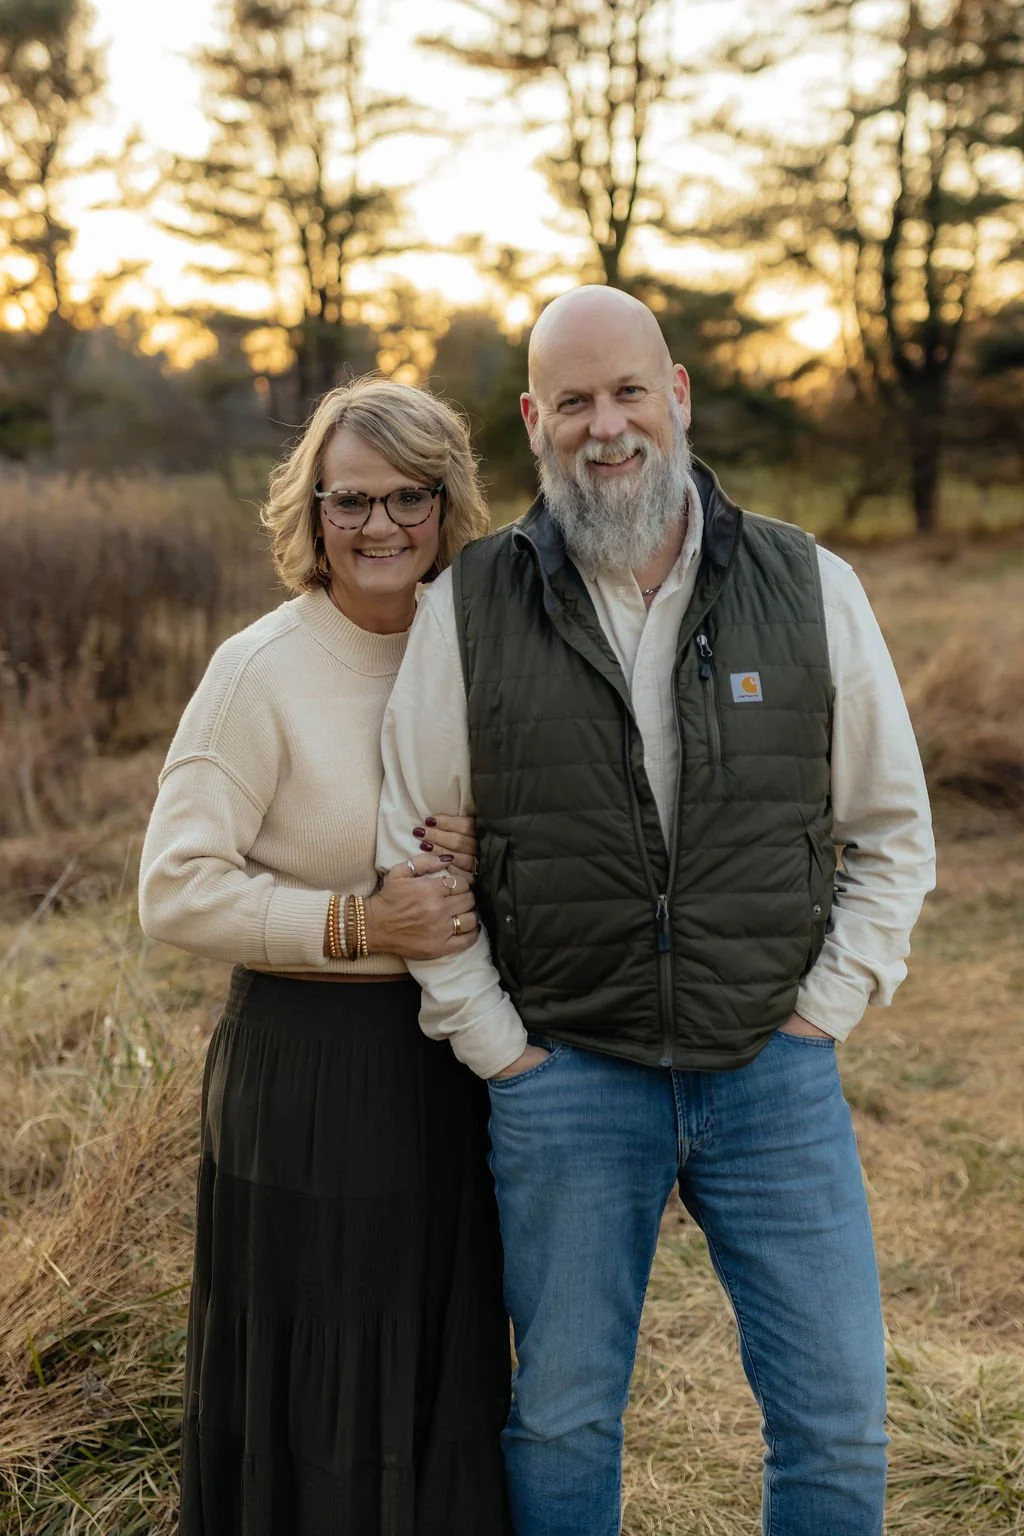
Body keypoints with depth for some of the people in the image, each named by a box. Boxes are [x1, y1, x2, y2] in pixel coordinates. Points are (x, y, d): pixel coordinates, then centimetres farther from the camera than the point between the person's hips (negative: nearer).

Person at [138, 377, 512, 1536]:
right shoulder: (263, 670, -12)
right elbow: (175, 891, -14)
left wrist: (483, 858, -9)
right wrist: (355, 925, -22)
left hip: (452, 1056, 5)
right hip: (309, 1065, -5)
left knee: (448, 1376, 15)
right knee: (316, 1398, 7)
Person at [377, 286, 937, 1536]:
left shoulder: (810, 589, -2)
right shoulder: (468, 611, -5)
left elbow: (893, 831, 6)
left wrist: (821, 1013, -1)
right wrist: (497, 1048, -3)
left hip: (776, 1075, 1)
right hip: (567, 1082, -1)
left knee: (837, 1416, 9)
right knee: (561, 1420, 13)